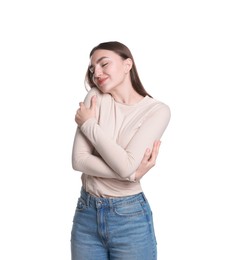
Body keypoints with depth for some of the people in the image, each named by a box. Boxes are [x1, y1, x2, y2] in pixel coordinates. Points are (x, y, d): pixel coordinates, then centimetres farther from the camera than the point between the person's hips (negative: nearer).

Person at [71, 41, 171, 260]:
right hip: (86, 212, 3)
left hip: (129, 217, -3)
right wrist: (132, 174, -17)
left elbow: (125, 165, -21)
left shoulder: (157, 110, -9)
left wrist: (89, 124, -11)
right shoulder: (95, 97, -2)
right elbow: (78, 160, -9)